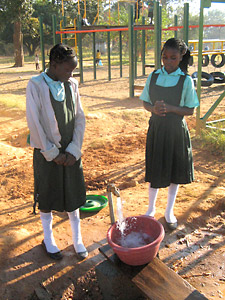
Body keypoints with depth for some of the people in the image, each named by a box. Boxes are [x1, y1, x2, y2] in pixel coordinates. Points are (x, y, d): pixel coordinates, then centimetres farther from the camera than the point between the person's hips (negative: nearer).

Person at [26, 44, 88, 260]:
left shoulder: (72, 85, 1)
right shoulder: (36, 85, -10)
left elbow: (80, 118, 2)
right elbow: (34, 123, -12)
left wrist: (73, 150, -7)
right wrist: (52, 153, -11)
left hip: (71, 151, 3)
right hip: (47, 152, -3)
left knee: (73, 195, 12)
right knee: (47, 196, 11)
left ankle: (77, 240, 29)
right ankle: (48, 239, 32)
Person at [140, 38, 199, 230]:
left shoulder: (186, 81, -7)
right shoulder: (153, 77, 1)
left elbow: (190, 110, -6)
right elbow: (145, 102, 6)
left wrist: (169, 108, -22)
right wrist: (154, 108, -16)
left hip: (176, 131, -1)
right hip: (156, 129, 1)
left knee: (176, 172, 10)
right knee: (155, 171, 9)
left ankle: (169, 211, 29)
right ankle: (151, 209, 31)